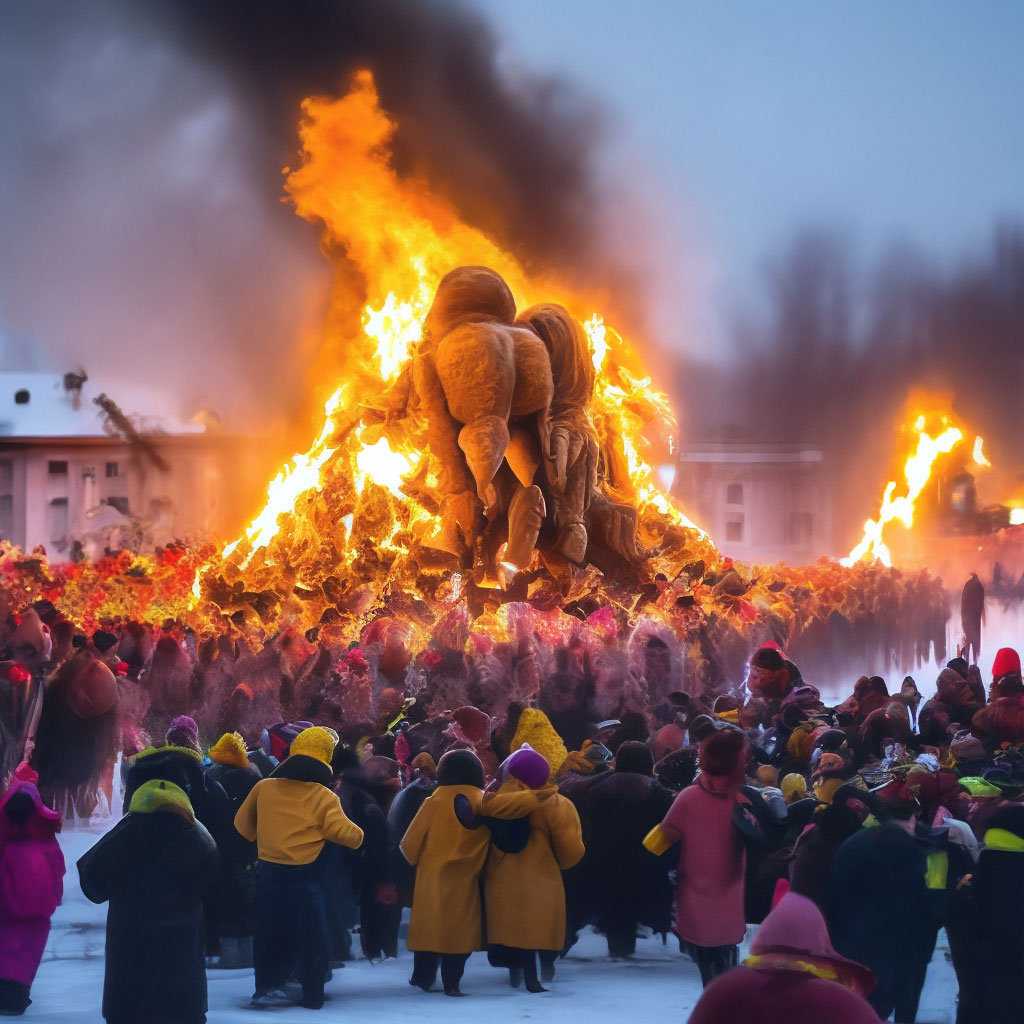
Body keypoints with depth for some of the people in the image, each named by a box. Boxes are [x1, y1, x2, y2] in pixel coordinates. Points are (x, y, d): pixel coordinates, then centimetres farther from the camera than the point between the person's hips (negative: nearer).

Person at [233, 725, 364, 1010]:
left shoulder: (263, 787, 1)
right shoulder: (323, 796, -11)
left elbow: (243, 824, 12)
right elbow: (344, 833, -17)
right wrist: (360, 835, 5)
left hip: (269, 872, 3)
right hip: (306, 875, -3)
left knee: (269, 932, 16)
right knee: (311, 935, 6)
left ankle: (267, 986, 16)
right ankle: (312, 995, 7)